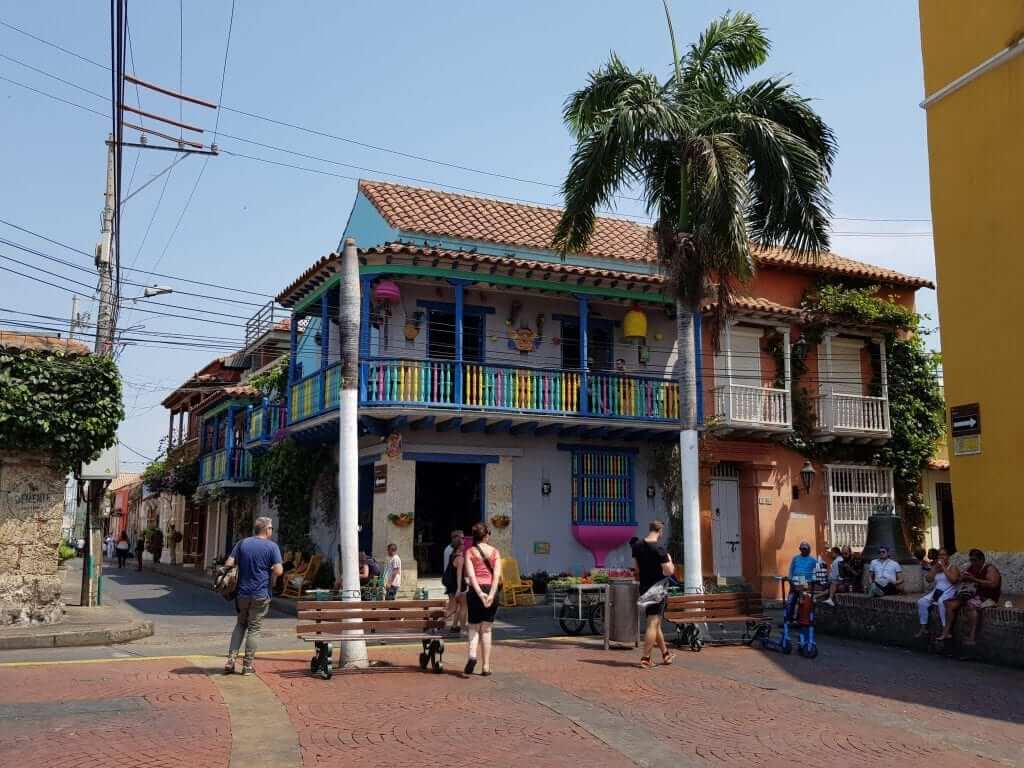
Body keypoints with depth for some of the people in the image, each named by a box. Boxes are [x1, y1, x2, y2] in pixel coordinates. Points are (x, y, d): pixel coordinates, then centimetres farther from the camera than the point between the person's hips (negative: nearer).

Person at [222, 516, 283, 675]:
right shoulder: (272, 546, -8)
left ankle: (231, 660, 10)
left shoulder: (242, 543, 3)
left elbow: (228, 564, -1)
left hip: (242, 593, 3)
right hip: (260, 595, -3)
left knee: (240, 625, 19)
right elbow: (278, 571, -15)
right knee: (254, 629, 6)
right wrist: (267, 569, 6)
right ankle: (247, 665, 10)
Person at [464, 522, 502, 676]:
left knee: (474, 627, 12)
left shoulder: (470, 552, 3)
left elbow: (471, 574, -11)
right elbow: (497, 574, -7)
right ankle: (486, 666, 8)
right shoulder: (495, 552, 5)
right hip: (491, 590, 1)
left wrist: (479, 593, -17)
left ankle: (472, 655, -14)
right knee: (486, 629, 9)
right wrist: (491, 594, -14)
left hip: (475, 590, -1)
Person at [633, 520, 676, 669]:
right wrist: (669, 560, -2)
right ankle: (645, 658, -5)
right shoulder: (660, 549, -18)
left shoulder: (637, 547, 3)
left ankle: (666, 654, 30)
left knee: (656, 623, 18)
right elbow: (670, 571, -19)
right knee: (653, 624, -3)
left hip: (644, 589, 7)